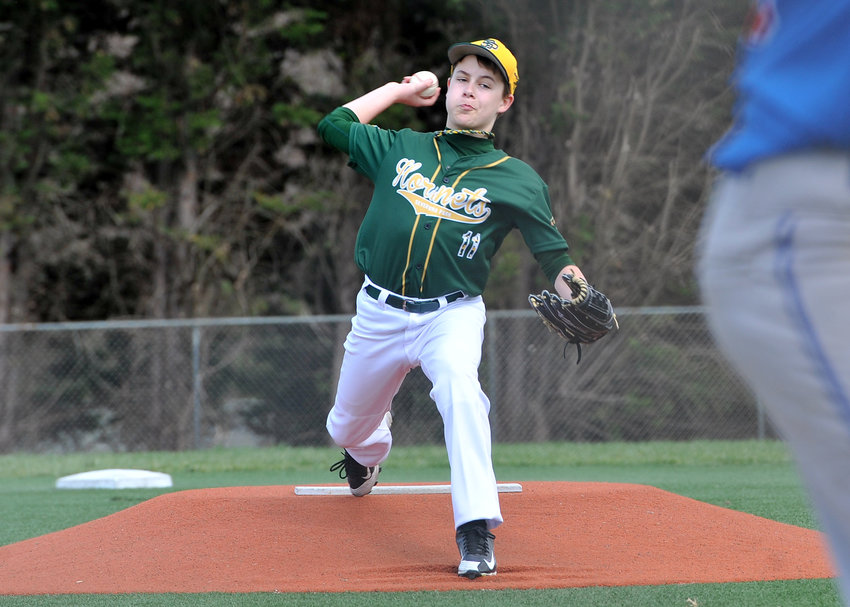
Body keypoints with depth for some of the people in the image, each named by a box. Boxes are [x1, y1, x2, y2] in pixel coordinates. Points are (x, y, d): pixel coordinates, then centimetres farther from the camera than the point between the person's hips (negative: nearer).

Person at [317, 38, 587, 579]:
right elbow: (333, 125, 14)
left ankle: (477, 532, -38)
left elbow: (556, 257, -3)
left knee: (458, 385, -35)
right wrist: (398, 90, 16)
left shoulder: (517, 180, 0)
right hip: (379, 312, 3)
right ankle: (368, 454, 57)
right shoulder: (400, 149, 7)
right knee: (349, 428, 16)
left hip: (452, 316, -3)